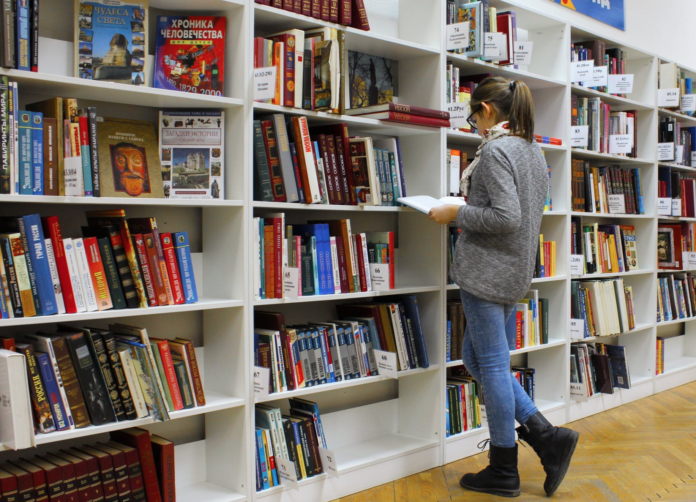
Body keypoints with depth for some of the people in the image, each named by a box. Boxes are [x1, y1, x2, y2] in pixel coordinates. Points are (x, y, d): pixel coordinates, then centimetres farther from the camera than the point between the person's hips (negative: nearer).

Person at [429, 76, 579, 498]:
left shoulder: (495, 150, -15)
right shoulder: (533, 150, 14)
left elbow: (506, 217, -23)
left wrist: (457, 214, -11)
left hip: (487, 269, -10)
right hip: (516, 271, 10)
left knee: (492, 364, 0)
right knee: (477, 358, 17)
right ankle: (547, 437, 14)